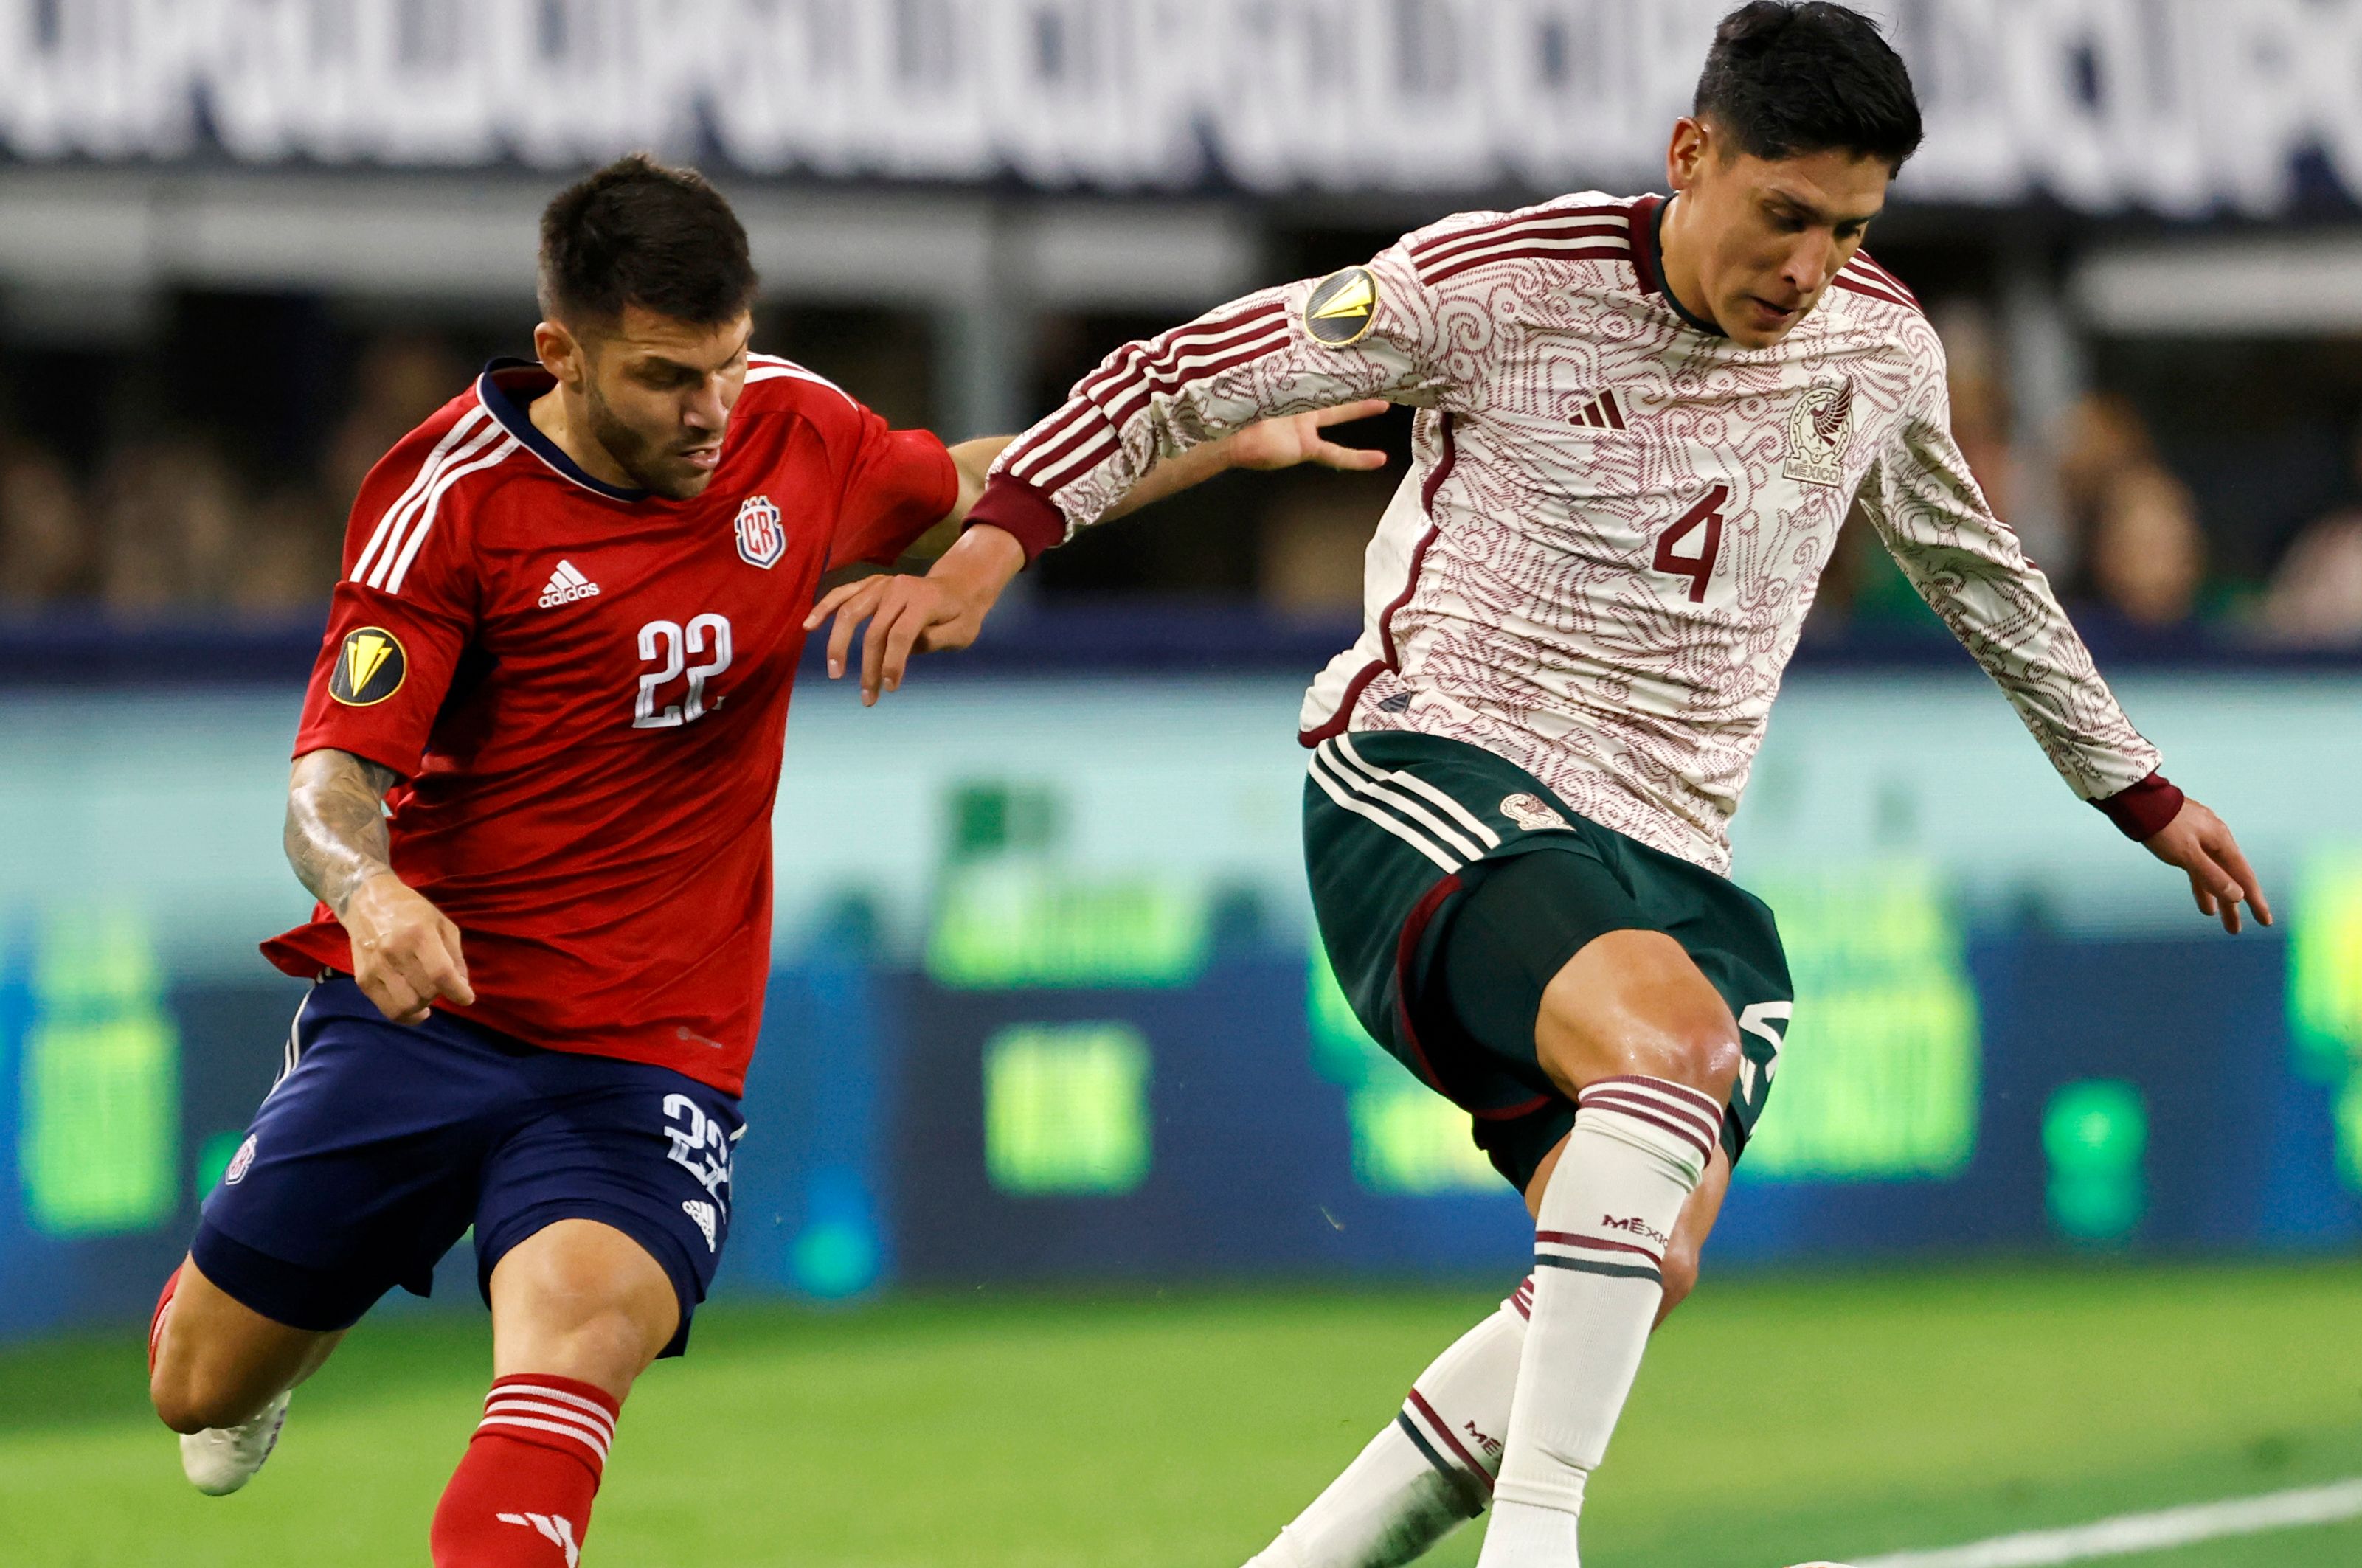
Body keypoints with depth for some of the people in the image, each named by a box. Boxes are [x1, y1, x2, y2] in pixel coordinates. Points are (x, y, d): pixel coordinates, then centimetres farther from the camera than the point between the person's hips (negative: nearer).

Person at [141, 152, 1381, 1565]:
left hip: (651, 1051, 1)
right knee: (203, 1390, 8)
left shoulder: (790, 429, 2)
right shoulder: (456, 494, -11)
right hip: (422, 1012, -1)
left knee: (575, 1345, -29)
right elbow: (335, 775, -16)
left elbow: (968, 488, 25)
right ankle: (292, 1294, 44)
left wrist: (1231, 440, 24)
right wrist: (369, 893, -39)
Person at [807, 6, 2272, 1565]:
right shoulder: (1501, 282, -9)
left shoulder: (1880, 347, 8)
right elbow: (1192, 374, -2)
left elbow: (1975, 564, 27)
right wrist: (990, 548, -13)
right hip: (1432, 777, -6)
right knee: (1677, 1029, -36)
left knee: (1643, 1272, -18)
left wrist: (2140, 794, 35)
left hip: (1665, 851, 6)